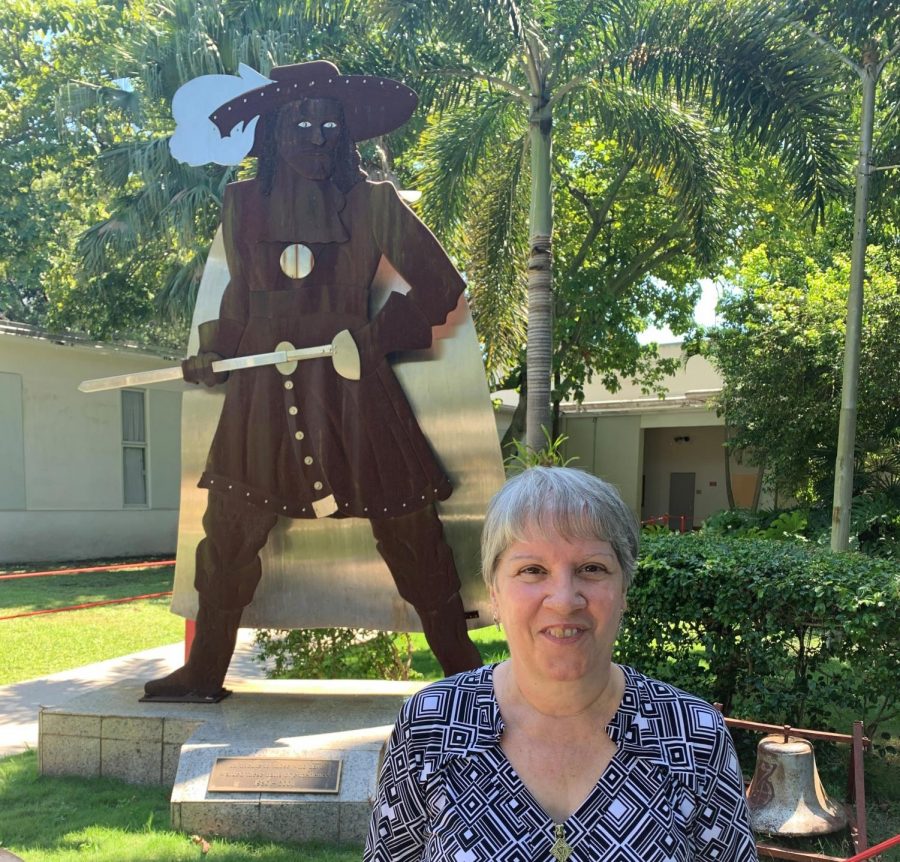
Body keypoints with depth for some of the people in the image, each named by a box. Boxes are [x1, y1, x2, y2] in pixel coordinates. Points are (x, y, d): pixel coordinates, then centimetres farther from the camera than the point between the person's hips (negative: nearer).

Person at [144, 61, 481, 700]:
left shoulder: (373, 203, 2)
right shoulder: (243, 202, 9)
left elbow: (441, 284, 4)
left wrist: (381, 334, -4)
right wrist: (215, 353, 8)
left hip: (353, 390, -2)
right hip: (264, 391, 2)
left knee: (408, 526, 1)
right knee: (231, 529, 4)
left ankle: (461, 669, 14)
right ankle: (205, 671, 20)